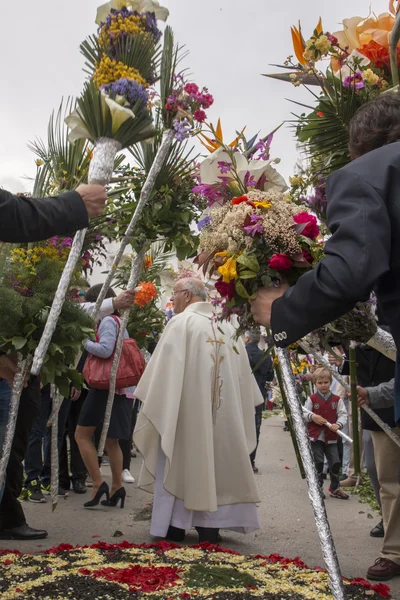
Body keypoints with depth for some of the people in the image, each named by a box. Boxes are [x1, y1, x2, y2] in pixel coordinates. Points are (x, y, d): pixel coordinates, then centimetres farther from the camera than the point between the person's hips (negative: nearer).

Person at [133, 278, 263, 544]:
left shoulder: (181, 323, -8)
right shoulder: (227, 326, 9)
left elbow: (166, 368, -11)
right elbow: (241, 373, 12)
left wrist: (155, 403, -3)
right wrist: (240, 406, 19)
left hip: (186, 406, -5)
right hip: (221, 410, 5)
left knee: (180, 460, 4)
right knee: (216, 457, 9)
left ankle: (174, 525, 8)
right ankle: (210, 524, 11)